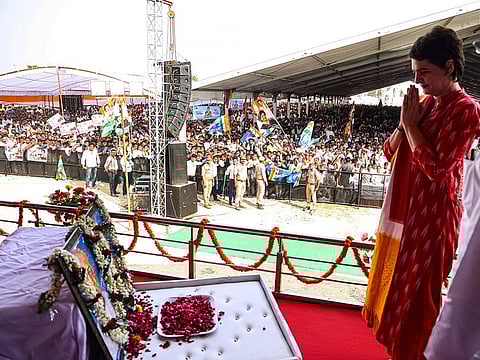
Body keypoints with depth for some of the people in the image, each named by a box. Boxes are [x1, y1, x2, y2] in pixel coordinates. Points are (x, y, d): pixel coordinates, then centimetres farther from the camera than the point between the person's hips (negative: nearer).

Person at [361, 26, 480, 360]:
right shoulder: (427, 102, 9)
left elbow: (435, 167, -25)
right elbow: (390, 151, 9)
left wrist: (411, 124, -17)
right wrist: (405, 122, -8)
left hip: (433, 213, -9)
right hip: (406, 207, 9)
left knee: (418, 292, 5)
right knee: (397, 278, 22)